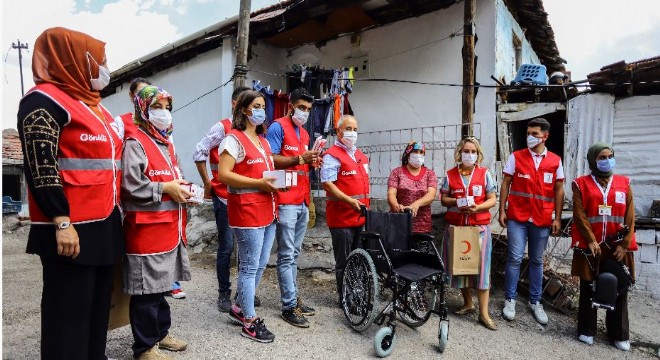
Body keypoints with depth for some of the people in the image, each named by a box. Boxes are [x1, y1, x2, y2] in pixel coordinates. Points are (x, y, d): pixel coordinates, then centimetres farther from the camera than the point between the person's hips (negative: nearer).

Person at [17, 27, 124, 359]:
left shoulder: (93, 104, 18)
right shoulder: (45, 100, -9)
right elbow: (40, 167, -16)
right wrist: (62, 223, -20)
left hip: (105, 225, 9)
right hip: (72, 229, -9)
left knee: (98, 305, 17)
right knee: (69, 311, 2)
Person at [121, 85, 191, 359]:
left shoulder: (166, 143, 17)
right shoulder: (135, 142, -11)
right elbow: (130, 186, -21)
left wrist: (181, 191, 8)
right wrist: (166, 189, -16)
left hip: (168, 225, 9)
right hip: (146, 228, -9)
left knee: (160, 283, 19)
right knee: (146, 288, 1)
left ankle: (160, 333, 33)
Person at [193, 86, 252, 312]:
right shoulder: (222, 127, -6)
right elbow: (199, 153, -9)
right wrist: (208, 184, -5)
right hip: (225, 197, -5)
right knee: (227, 247, 2)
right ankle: (224, 293, 18)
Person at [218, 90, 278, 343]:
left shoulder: (263, 140, 18)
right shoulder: (234, 138, -8)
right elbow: (224, 175, -17)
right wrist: (259, 183, -21)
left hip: (267, 210, 9)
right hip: (247, 210, -9)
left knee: (260, 265, 15)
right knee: (250, 267, 1)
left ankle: (240, 309, 32)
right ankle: (250, 321, 15)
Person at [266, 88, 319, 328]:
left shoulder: (304, 133, 20)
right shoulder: (278, 127, -6)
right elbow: (271, 159, -15)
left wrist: (312, 161, 5)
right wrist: (300, 158, -21)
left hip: (303, 202, 8)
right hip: (285, 201, -8)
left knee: (294, 254, 14)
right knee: (286, 255, -3)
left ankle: (293, 297, 24)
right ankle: (289, 306, 4)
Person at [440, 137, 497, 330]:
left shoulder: (484, 173, 2)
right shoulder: (450, 174, 5)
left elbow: (492, 199, 1)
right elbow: (443, 198, 7)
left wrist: (477, 207, -17)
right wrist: (456, 202, -13)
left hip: (479, 226, -2)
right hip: (456, 226, 2)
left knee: (480, 265, -3)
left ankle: (484, 313, 5)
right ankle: (468, 303, 29)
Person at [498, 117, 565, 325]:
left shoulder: (555, 161, 5)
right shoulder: (516, 157, 1)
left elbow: (559, 190, 7)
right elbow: (505, 184, 2)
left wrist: (557, 218, 3)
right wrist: (502, 211, -4)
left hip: (542, 220, 2)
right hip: (517, 217, -2)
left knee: (537, 261, 12)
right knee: (515, 258, -3)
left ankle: (535, 302, 24)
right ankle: (510, 300, 11)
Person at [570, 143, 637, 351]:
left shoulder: (624, 184, 9)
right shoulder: (581, 184, 2)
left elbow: (630, 217, 4)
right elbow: (579, 215, -5)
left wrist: (624, 244, -4)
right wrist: (591, 241, -12)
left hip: (617, 247, 2)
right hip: (590, 245, -2)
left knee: (618, 289, 7)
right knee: (588, 288, 7)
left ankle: (619, 334, 22)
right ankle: (586, 330, 19)